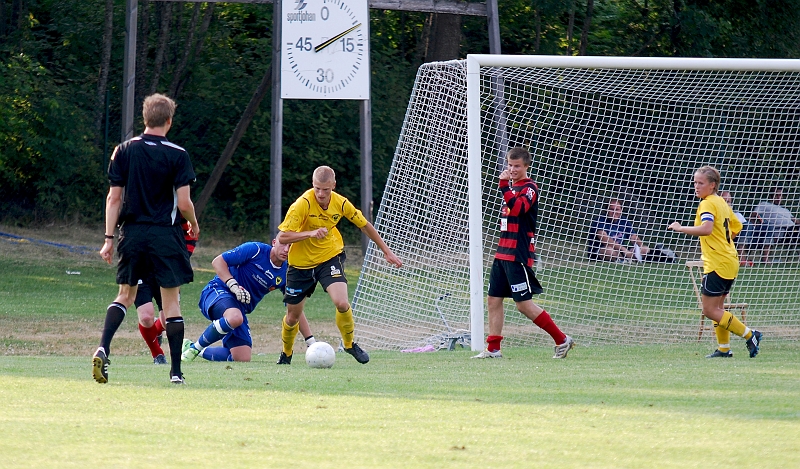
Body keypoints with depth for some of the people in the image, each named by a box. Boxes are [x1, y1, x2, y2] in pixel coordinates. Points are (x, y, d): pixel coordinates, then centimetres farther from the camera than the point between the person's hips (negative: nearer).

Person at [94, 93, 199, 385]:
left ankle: (103, 348, -7)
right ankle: (176, 370, 3)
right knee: (171, 301, 4)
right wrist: (193, 223, 12)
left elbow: (114, 198, 1)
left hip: (132, 233, 3)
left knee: (125, 295, 16)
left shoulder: (124, 151, 2)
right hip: (165, 235, -3)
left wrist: (109, 238, 5)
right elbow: (184, 203, -9)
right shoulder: (177, 155, -7)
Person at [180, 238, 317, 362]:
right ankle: (194, 347, -19)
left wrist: (311, 341, 5)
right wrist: (234, 286, -24)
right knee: (235, 317, -41)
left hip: (240, 307, 7)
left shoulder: (285, 275, 4)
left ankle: (199, 352, 18)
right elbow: (218, 261, -11)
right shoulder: (256, 250, -11)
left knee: (243, 359, -6)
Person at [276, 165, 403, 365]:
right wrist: (311, 233, -35)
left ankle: (349, 344, 5)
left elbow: (365, 225, 6)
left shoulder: (340, 203, -11)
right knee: (292, 316, 7)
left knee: (342, 303, -22)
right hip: (301, 263, -1)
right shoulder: (303, 204, -22)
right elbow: (282, 237, -23)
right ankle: (286, 354, 36)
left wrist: (386, 251, 11)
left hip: (330, 257, 1)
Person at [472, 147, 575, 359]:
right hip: (503, 253, 9)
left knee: (524, 304, -9)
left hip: (519, 255, -9)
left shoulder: (529, 188, -10)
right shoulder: (512, 187, 16)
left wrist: (504, 186, -33)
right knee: (493, 299, 7)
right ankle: (493, 348, 11)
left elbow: (517, 208, -29)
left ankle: (562, 340, -1)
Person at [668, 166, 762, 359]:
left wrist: (680, 228, -24)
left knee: (709, 310, -7)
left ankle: (749, 335, -7)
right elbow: (736, 227, 27)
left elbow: (706, 228, -32)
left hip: (717, 264, -10)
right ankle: (723, 348, 19)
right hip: (730, 261, 10)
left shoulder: (708, 204, -14)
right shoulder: (722, 203, 15)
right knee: (717, 307, 16)